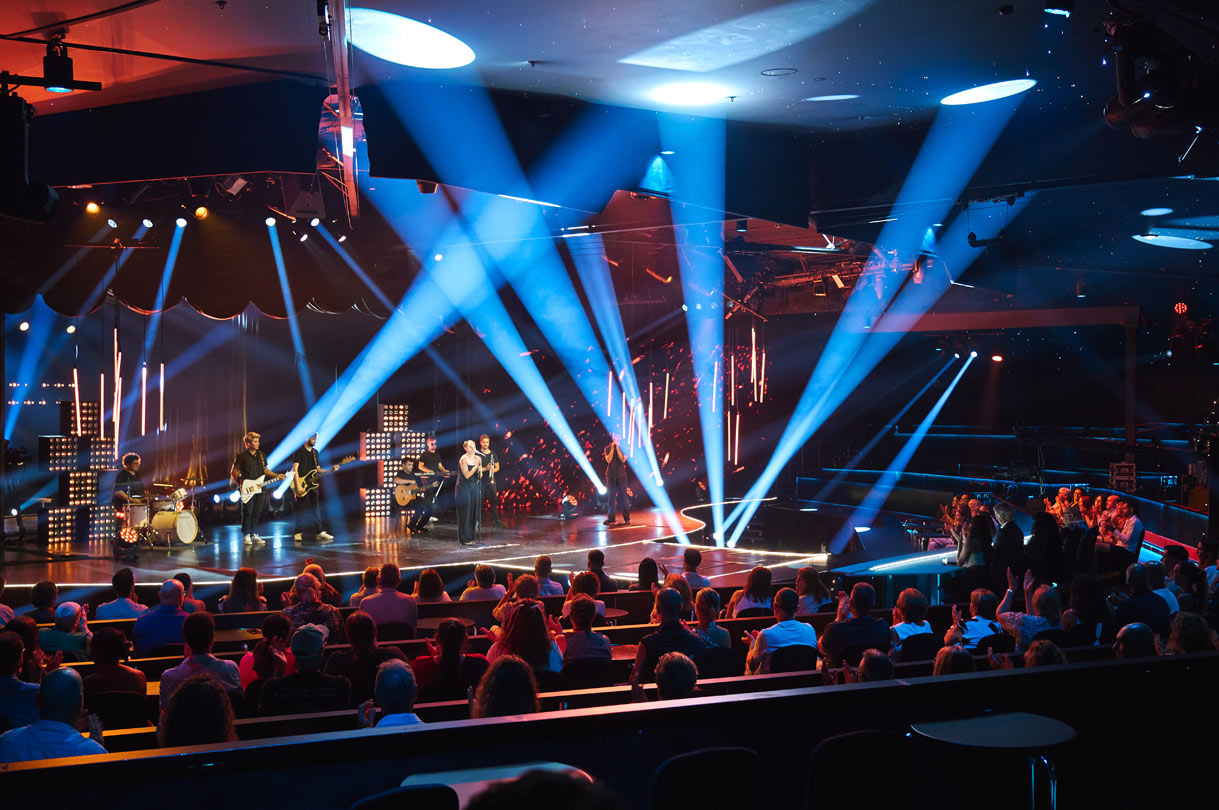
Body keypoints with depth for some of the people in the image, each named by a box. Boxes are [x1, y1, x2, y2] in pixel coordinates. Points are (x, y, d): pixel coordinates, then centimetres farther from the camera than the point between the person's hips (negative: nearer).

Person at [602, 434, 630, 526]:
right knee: (611, 497, 2)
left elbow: (623, 459, -11)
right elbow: (608, 460, -8)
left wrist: (617, 448, -13)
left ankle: (627, 518, 1)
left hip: (621, 475, -1)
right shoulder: (607, 448, 6)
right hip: (611, 475, 1)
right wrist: (613, 448, -11)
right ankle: (611, 519, 6)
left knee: (623, 497, -3)